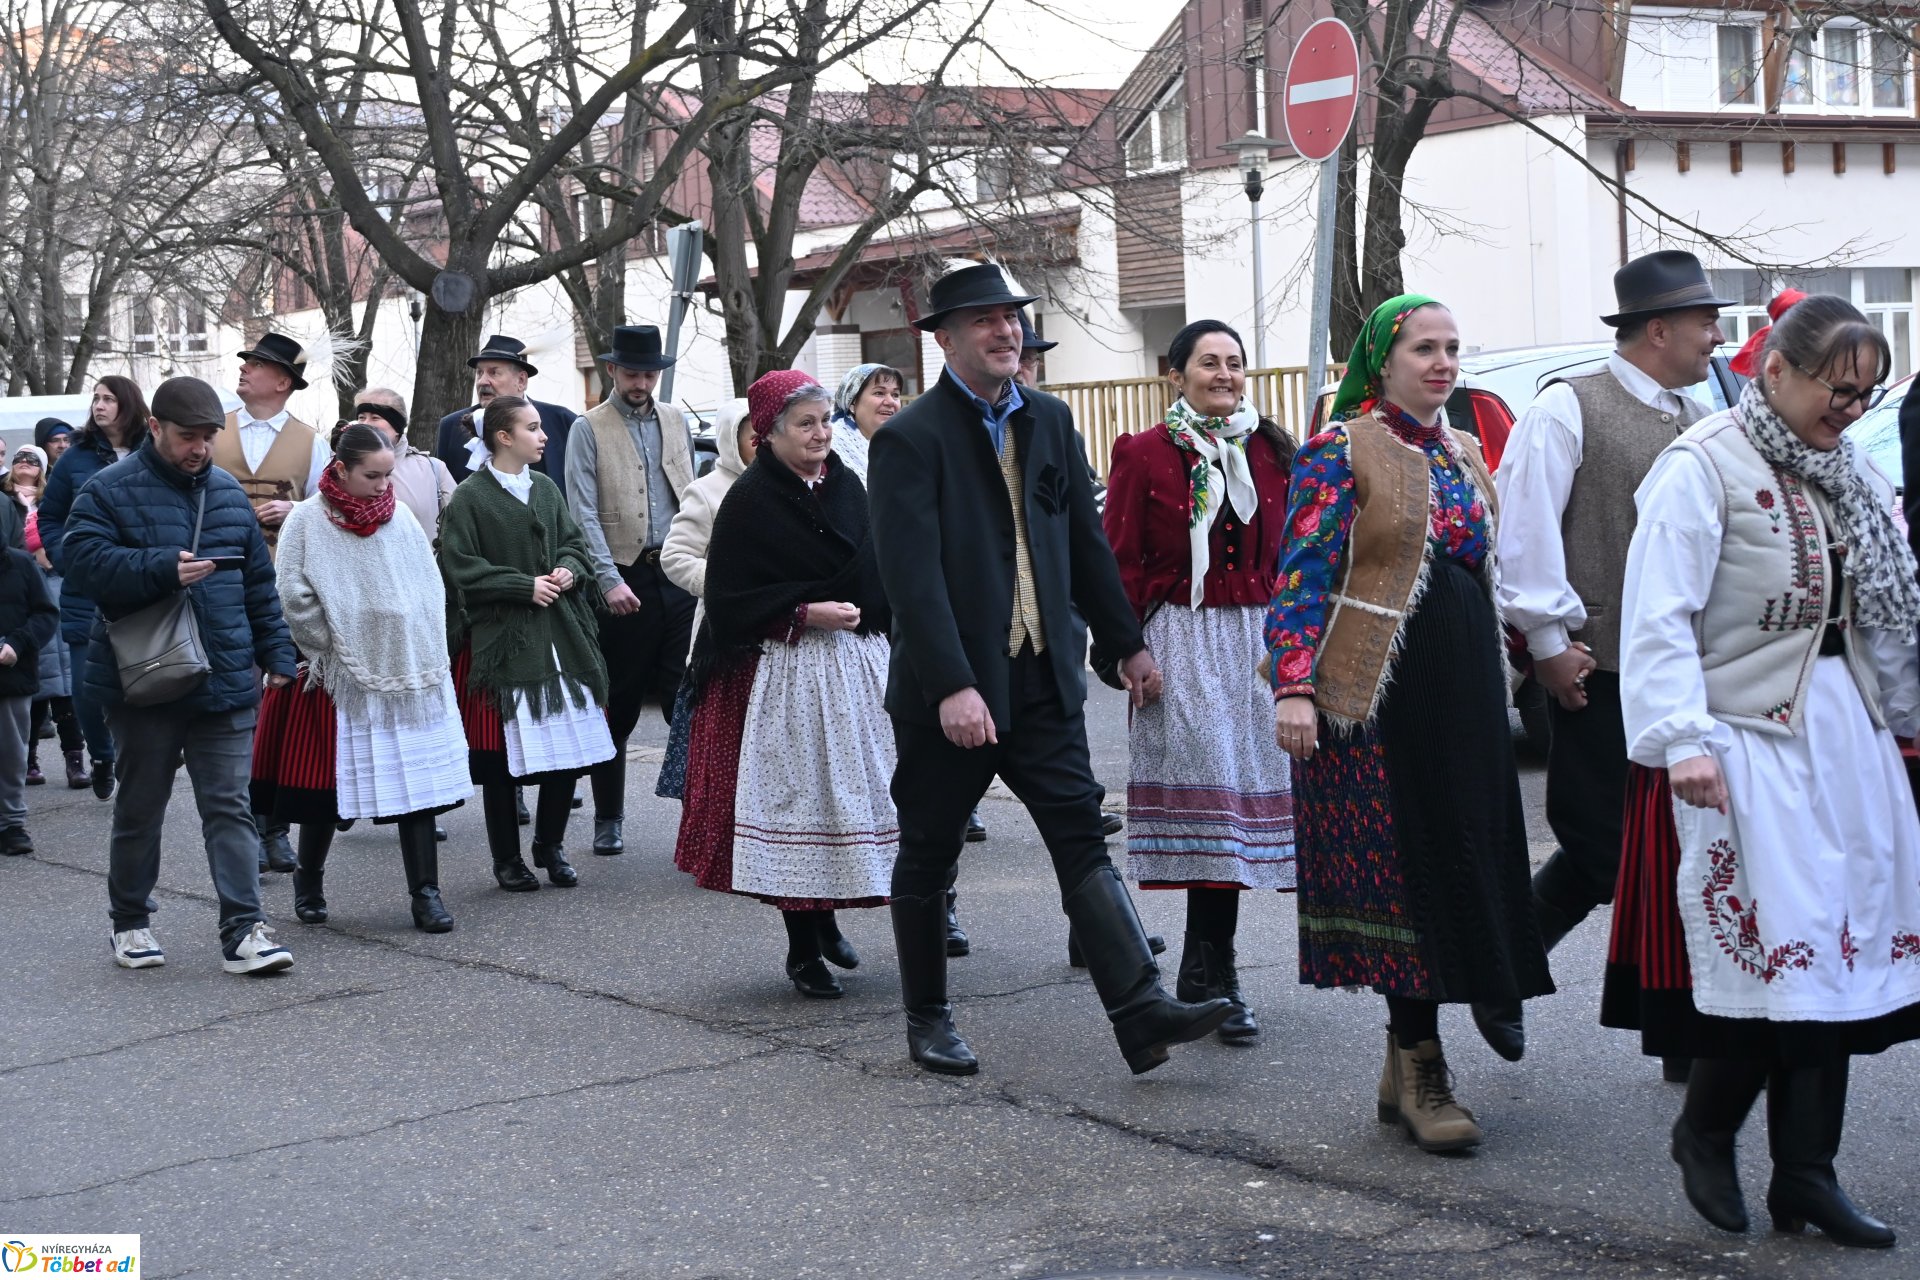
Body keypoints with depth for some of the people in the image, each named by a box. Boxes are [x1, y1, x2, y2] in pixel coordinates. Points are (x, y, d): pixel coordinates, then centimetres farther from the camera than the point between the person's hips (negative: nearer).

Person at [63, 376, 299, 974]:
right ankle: (130, 922, 25)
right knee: (140, 809, 11)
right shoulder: (110, 491, -4)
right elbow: (84, 562, -17)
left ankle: (243, 929, -2)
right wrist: (163, 568, -26)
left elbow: (259, 583, 15)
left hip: (225, 681, 3)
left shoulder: (228, 492, 11)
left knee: (229, 807, -1)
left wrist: (275, 653, 11)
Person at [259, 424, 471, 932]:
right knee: (330, 788, 5)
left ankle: (425, 893, 3)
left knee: (418, 781, -1)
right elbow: (296, 600, -9)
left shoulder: (400, 517, 7)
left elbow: (431, 586, 10)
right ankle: (308, 880, 27)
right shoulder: (307, 521, -5)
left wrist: (424, 650, 1)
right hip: (340, 680, -3)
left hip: (411, 673, 3)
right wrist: (334, 652, -6)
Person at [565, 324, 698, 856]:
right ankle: (608, 818, 15)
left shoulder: (675, 421, 13)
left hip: (678, 573, 3)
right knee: (618, 706, 4)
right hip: (624, 578, -3)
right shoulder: (588, 430, 0)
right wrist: (611, 580, -16)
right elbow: (584, 514, -7)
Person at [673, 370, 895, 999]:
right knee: (795, 801, -1)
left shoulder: (846, 485, 8)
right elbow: (730, 598, -11)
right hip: (786, 670, -6)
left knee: (851, 794, 9)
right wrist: (805, 612, -18)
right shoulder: (751, 500, -9)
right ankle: (803, 951, 9)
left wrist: (875, 627, 6)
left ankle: (826, 921, 27)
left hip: (857, 662, 6)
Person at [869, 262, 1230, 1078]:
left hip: (1044, 677, 5)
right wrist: (952, 687, -26)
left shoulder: (1048, 420, 10)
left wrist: (1128, 643, 16)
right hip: (951, 688, -5)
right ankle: (928, 1020, 22)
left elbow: (1086, 543, 16)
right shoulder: (909, 438, -10)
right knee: (928, 857, 8)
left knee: (1082, 840, -2)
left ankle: (1142, 1011, -6)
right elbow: (913, 574, -18)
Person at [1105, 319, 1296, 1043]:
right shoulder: (1144, 454, 1)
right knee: (1207, 792, -7)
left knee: (1237, 797, 3)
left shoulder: (1272, 452, 12)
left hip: (1259, 641, 4)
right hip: (1182, 642, -4)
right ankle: (1212, 974, 0)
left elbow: (1290, 555, 13)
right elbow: (1121, 563, -1)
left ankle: (1205, 971, 14)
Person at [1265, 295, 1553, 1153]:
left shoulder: (1462, 455, 15)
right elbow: (1300, 577, -13)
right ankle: (1420, 1068, 4)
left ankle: (1409, 1060, 19)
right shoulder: (1340, 452, -6)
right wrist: (1293, 688, -23)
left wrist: (1496, 680, 23)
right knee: (1403, 870, -5)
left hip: (1463, 691, 7)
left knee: (1462, 860, 7)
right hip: (1376, 695, -7)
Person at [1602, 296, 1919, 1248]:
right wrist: (1683, 739, -22)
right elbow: (1661, 616, -15)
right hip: (1747, 733, -7)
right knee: (1777, 945, -8)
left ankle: (1807, 1176, 15)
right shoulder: (1704, 465, -9)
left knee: (1837, 947, 7)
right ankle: (1704, 1130, 17)